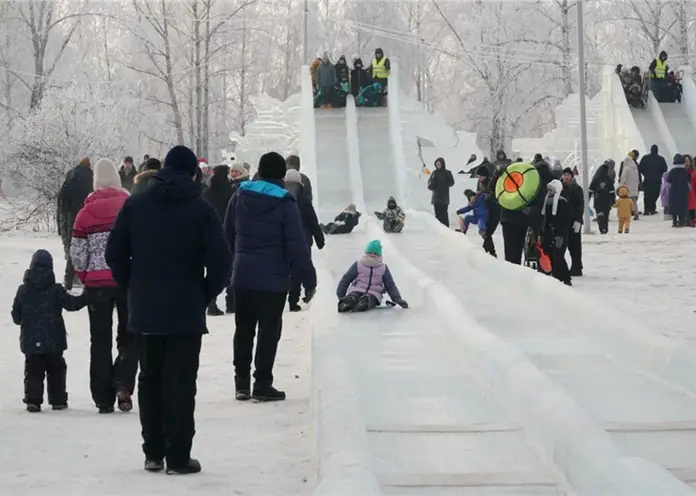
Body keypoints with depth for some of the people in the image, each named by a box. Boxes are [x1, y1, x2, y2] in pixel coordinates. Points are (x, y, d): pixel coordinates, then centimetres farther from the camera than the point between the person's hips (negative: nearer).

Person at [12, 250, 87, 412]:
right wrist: (86, 298, 4)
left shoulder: (23, 290, 1)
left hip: (30, 341, 2)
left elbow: (16, 316, 7)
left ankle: (32, 399, -8)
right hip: (53, 341, -2)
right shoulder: (55, 290, -9)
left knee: (33, 370, 5)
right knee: (56, 369, 11)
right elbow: (71, 303, -8)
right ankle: (58, 400, 12)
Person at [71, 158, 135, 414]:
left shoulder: (86, 213, -2)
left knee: (100, 341, 9)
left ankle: (103, 398, 9)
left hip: (97, 283, 1)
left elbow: (77, 254, 0)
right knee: (129, 337, 11)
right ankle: (123, 383, -9)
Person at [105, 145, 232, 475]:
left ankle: (153, 453, 16)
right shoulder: (202, 210, -8)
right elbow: (220, 261, -13)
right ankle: (178, 457, 1)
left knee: (150, 379, 14)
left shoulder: (135, 205, 2)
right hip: (186, 311, -3)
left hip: (145, 310, 3)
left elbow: (115, 253, 3)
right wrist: (206, 295, 2)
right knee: (180, 383, 1)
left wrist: (133, 289, 13)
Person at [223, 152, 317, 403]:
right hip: (273, 278, -5)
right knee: (269, 330, 2)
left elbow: (228, 235, 9)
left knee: (244, 328, 14)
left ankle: (242, 382, 16)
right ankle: (262, 384, 3)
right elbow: (297, 246, -13)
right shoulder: (285, 203, -11)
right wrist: (309, 280, -8)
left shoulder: (240, 196, 3)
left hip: (242, 275, 5)